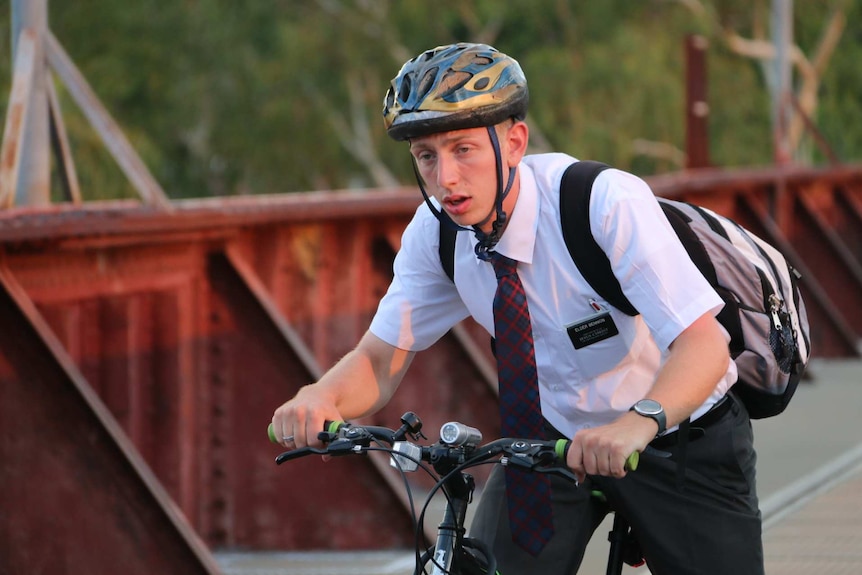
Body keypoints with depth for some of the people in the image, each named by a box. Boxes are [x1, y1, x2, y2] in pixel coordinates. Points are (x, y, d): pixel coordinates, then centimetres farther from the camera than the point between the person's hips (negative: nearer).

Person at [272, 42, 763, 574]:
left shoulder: (607, 203, -30)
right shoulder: (436, 232, -13)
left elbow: (703, 343, -37)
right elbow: (380, 360, -8)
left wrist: (638, 423, -56)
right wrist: (319, 398, -32)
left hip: (681, 441, -3)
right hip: (556, 438, 3)